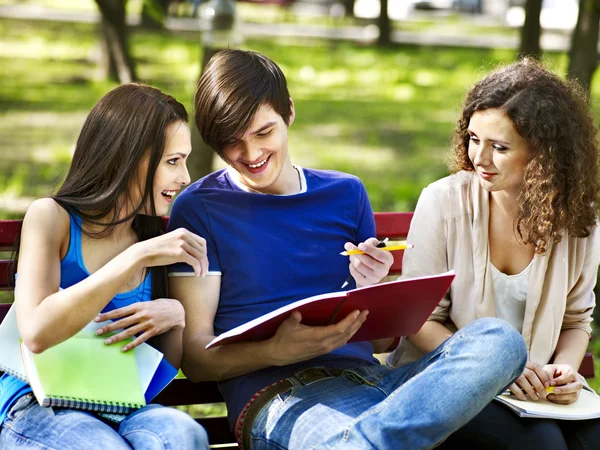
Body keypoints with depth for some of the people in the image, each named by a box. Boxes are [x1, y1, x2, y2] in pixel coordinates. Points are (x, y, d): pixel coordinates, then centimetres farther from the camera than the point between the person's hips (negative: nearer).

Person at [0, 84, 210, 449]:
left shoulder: (154, 236, 12)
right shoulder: (51, 217, -1)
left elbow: (172, 364, 17)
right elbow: (36, 332, -20)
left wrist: (175, 316, -6)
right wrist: (137, 257, -22)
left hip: (119, 410, 3)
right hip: (36, 408, -3)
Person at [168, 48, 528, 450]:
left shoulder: (346, 194, 19)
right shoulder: (198, 210, 7)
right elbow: (194, 356, 1)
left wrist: (372, 288, -2)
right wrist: (277, 351, -19)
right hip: (277, 393, -7)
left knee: (498, 339, -27)